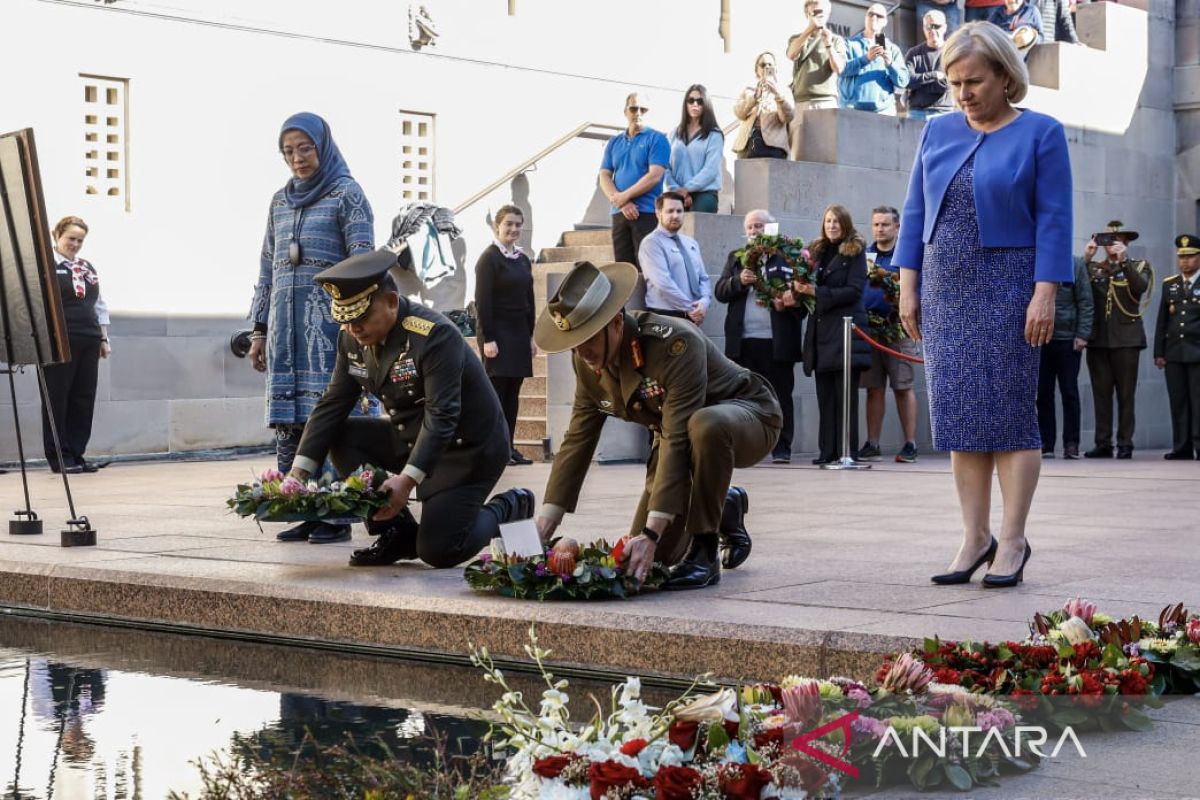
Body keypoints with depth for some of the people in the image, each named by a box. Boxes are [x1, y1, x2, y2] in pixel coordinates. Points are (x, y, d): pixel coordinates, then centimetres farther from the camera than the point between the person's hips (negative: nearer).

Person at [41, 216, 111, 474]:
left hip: (88, 342, 7)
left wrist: (104, 338, 17)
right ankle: (58, 457, 4)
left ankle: (76, 453, 12)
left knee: (84, 399, 5)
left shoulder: (87, 267, 18)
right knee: (57, 399, -1)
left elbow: (99, 305, 22)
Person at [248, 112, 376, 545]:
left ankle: (336, 513, -4)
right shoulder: (280, 201, 18)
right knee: (288, 420, 1)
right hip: (285, 324, 6)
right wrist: (259, 330, 16)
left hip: (329, 320, -6)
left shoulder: (346, 193, 1)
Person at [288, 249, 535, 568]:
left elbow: (441, 417, -32)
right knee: (341, 437, -11)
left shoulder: (435, 335, -27)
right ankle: (398, 534, 1)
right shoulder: (353, 338, -5)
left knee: (437, 552, -15)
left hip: (466, 448, -7)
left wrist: (408, 479, -42)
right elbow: (332, 405, -5)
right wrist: (299, 470, -15)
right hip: (410, 437, 7)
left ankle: (510, 508, 14)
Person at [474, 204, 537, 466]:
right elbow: (482, 302, -12)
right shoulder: (489, 258, -8)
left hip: (519, 334, 7)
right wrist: (488, 339, -17)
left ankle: (509, 447, 10)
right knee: (497, 391, -6)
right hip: (498, 333, -7)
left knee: (513, 394, 7)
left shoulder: (523, 260, 14)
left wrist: (530, 336, 14)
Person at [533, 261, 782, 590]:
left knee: (705, 426, -43)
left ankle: (704, 553, -25)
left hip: (749, 415, -7)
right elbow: (577, 441, -9)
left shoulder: (675, 343, -36)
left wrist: (651, 534, -45)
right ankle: (725, 506, 28)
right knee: (654, 554, -1)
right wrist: (542, 529, -18)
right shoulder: (587, 360, -14)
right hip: (675, 430, 7)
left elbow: (677, 440, -40)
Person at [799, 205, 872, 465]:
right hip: (820, 330, 5)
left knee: (846, 394, -4)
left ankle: (846, 451, -3)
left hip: (846, 328, -5)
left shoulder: (855, 251, 0)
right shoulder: (816, 250, 14)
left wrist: (817, 292, -16)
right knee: (825, 394, 5)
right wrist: (799, 287, -9)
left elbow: (854, 290, -9)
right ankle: (827, 451, 7)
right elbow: (806, 282, 14)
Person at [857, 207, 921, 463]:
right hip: (868, 328, 4)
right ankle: (872, 445, 10)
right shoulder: (864, 255, 15)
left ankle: (910, 444, 1)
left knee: (903, 387, -2)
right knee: (874, 389, 6)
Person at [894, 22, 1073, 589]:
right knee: (958, 413, 3)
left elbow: (1053, 220, -6)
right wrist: (907, 285, 5)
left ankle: (1012, 541, 0)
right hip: (945, 289, 4)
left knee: (1009, 411, -5)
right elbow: (915, 213, 12)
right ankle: (975, 537, 8)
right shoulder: (938, 132, 10)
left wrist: (1044, 294, -14)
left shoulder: (1040, 134, -2)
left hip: (1006, 288, -4)